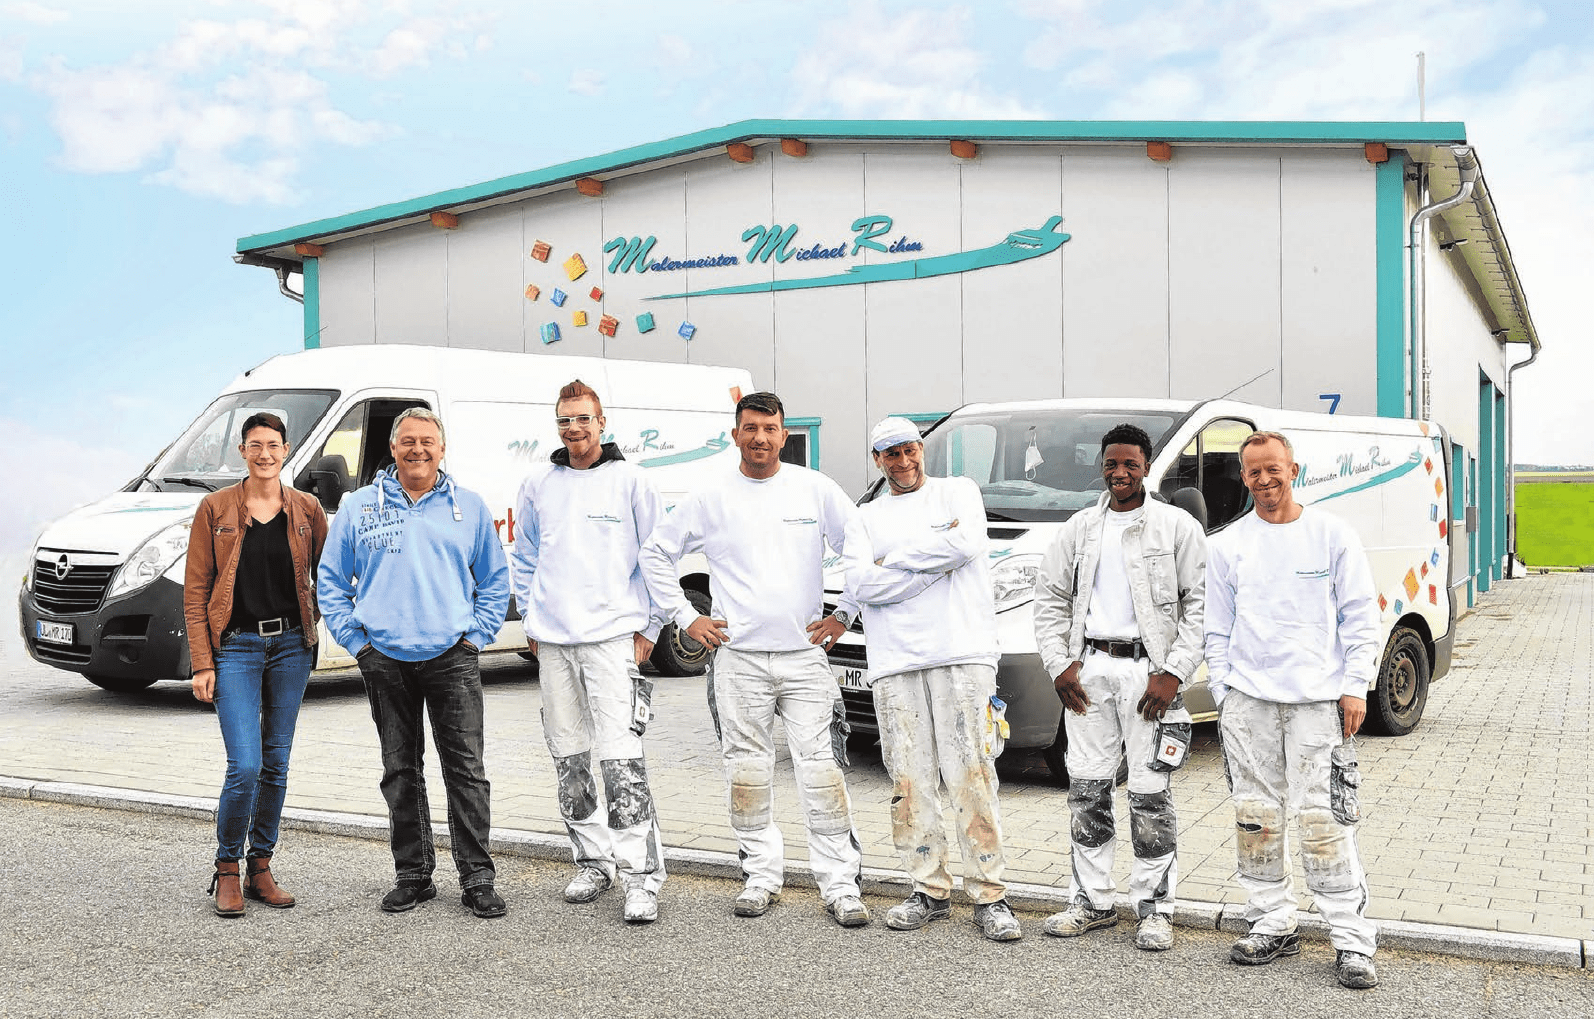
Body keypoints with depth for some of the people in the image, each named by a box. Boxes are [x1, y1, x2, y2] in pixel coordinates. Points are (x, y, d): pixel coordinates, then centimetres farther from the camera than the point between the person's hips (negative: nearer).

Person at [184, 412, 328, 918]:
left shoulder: (306, 510, 5)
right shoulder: (215, 509, 0)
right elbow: (195, 590, 0)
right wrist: (202, 663, -6)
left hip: (291, 644, 3)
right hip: (235, 646, -3)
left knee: (277, 764, 8)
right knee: (245, 766, -11)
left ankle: (261, 870, 20)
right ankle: (227, 871, 8)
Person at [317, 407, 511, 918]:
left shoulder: (469, 507, 8)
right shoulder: (359, 507, 7)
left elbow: (495, 579, 14)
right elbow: (330, 581, 12)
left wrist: (476, 636, 5)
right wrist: (355, 640, 4)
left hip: (452, 658, -1)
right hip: (386, 660, 1)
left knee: (466, 769, -5)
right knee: (400, 771, 8)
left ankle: (476, 878, 1)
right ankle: (412, 875, 18)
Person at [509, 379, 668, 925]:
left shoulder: (631, 481, 0)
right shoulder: (538, 485, 11)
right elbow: (524, 558, 20)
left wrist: (649, 629, -2)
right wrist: (530, 621, 14)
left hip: (613, 638, -4)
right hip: (552, 641, 5)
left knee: (621, 761, -12)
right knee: (569, 761, 10)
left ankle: (642, 878, -9)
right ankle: (593, 862, 24)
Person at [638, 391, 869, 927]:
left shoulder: (816, 490, 3)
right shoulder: (710, 498, 3)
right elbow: (656, 553, 11)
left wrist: (844, 614, 4)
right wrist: (686, 617, 5)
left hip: (805, 655, -1)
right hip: (738, 659, 1)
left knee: (821, 769, -3)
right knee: (747, 771, 7)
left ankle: (840, 885, 2)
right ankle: (762, 875, 20)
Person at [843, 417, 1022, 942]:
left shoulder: (958, 491, 13)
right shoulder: (866, 518, 17)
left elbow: (970, 544, -9)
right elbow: (862, 586, -1)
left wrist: (895, 559, -3)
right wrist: (937, 557, -5)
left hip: (962, 654, -2)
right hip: (894, 664, 3)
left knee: (971, 777, -6)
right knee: (910, 781, 3)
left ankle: (989, 897, 0)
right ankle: (930, 891, 14)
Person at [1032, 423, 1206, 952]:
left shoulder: (1177, 526, -1)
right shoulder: (1081, 527, 11)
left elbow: (1201, 604, -3)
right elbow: (1050, 597, 15)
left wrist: (1174, 673, -11)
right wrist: (1059, 664, 4)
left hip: (1147, 670, -4)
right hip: (1090, 668, 4)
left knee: (1150, 794, -2)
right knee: (1087, 788, 7)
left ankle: (1155, 908, 10)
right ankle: (1092, 901, 19)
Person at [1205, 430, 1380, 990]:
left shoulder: (1332, 534, 4)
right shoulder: (1228, 544, 10)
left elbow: (1360, 617, 4)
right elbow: (1217, 629, 13)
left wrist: (1354, 687, -3)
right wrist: (1223, 692, 5)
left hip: (1317, 699, -3)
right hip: (1247, 700, 3)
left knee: (1323, 819, -6)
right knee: (1256, 818, 6)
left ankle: (1353, 941, 1)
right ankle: (1272, 926, 18)